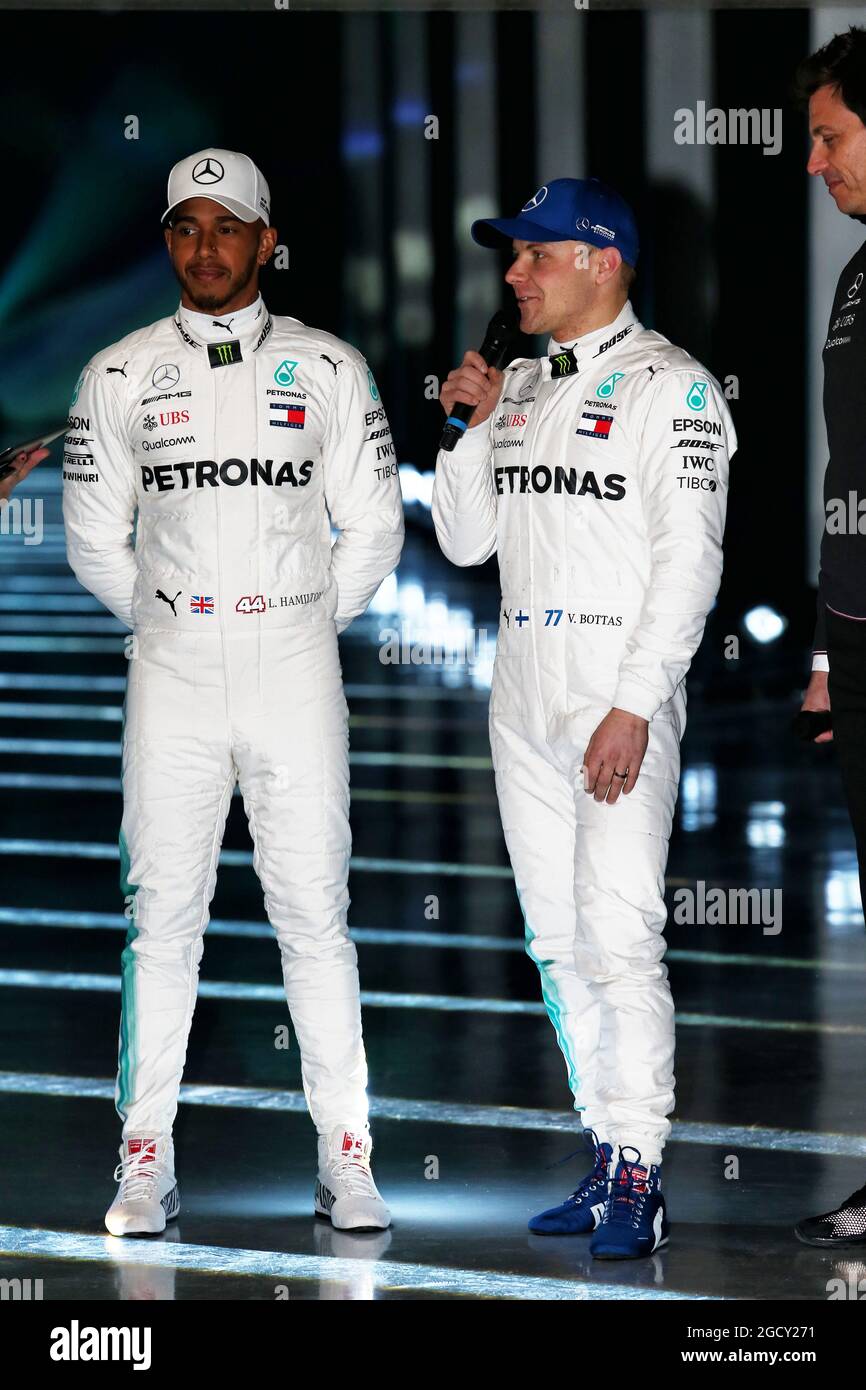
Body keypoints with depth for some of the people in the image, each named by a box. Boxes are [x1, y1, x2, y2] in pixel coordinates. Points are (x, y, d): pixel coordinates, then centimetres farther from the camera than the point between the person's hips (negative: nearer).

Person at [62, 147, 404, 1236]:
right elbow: (94, 541, 10)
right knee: (163, 916, -1)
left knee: (314, 913, -2)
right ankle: (146, 1162, 4)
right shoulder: (120, 377, 6)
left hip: (297, 665, 0)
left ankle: (346, 1160, 3)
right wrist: (166, 619, 7)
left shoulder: (328, 369, 5)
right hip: (172, 669, 1)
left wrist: (311, 620, 5)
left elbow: (372, 526, 9)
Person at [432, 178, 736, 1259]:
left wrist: (633, 707, -20)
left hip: (621, 701, -8)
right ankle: (608, 1159, 15)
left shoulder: (669, 388, -7)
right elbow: (465, 541, 17)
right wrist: (472, 424, 2)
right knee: (557, 944, 8)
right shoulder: (518, 387, 15)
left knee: (619, 937, -13)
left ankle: (638, 1182, -10)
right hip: (523, 700, 8)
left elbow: (688, 562, -13)